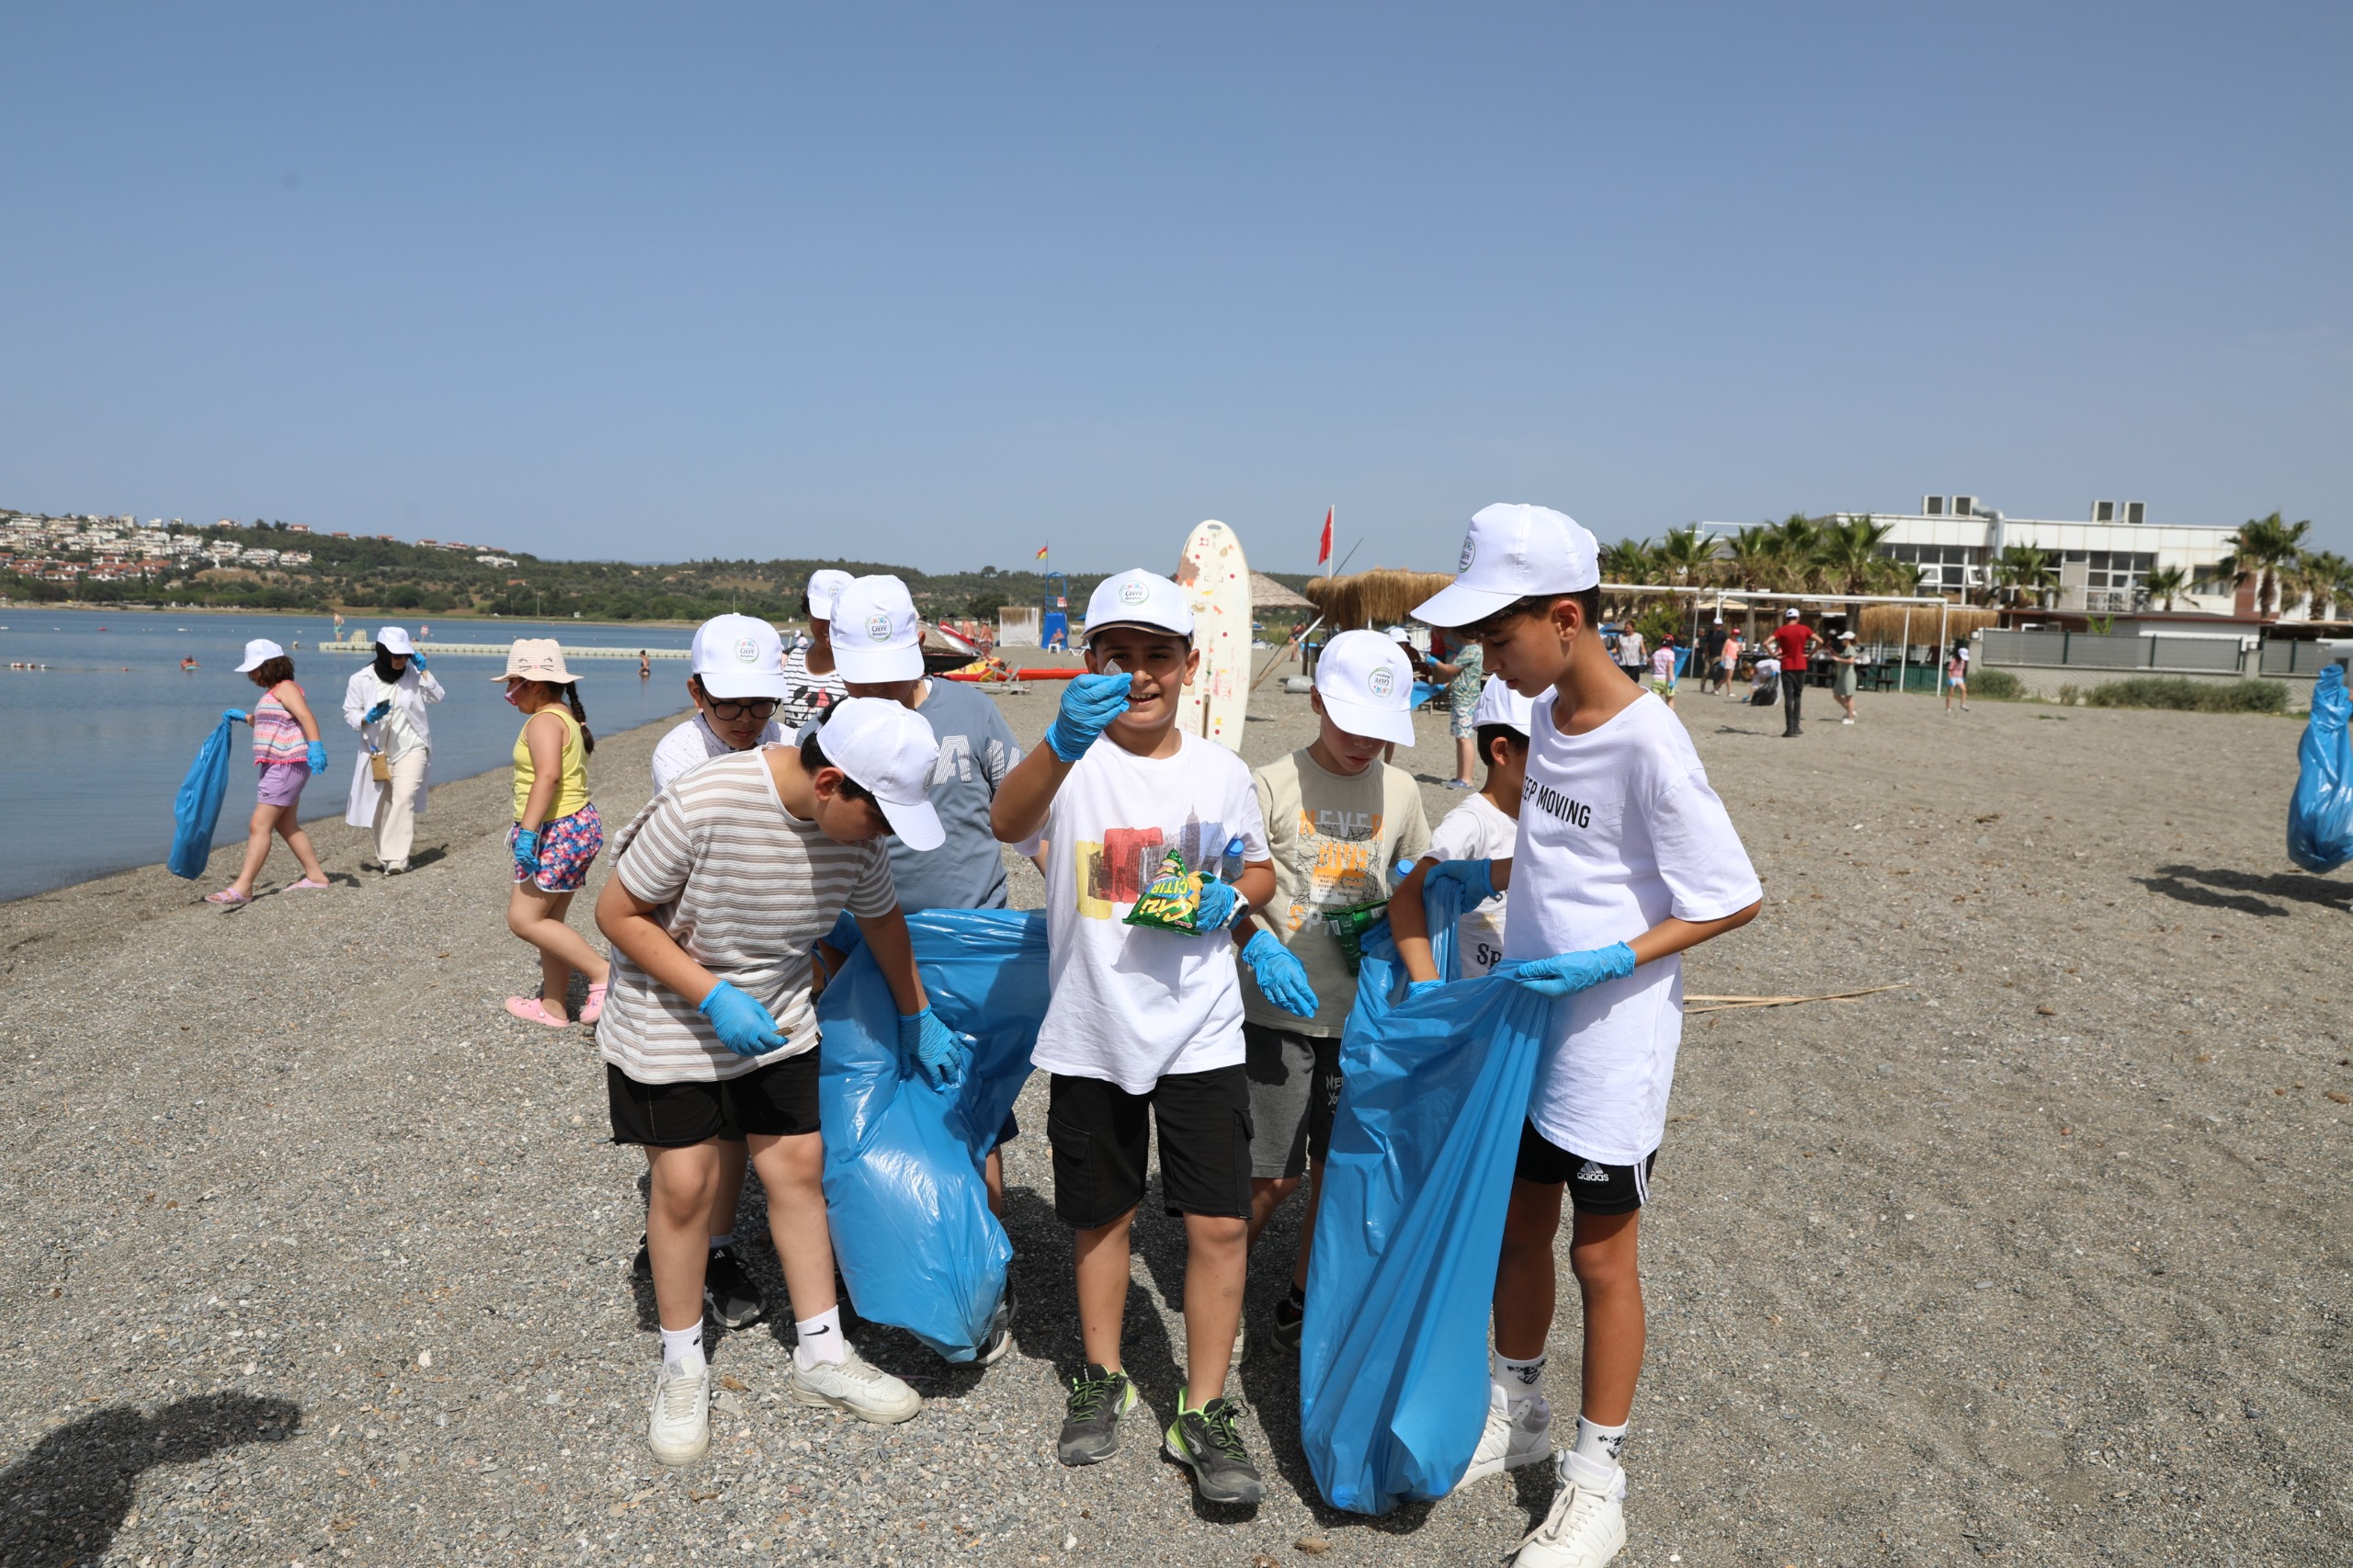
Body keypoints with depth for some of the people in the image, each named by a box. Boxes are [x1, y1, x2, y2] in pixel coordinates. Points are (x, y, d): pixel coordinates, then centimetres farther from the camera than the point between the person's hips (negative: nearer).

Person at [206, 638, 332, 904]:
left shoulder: (285, 687, -11)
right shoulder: (273, 693, 19)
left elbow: (306, 716, -27)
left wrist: (315, 745, -41)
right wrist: (243, 716, 32)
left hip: (287, 766, -11)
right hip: (277, 767, 11)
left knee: (259, 825, -13)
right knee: (286, 826, 16)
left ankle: (241, 888, -15)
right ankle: (315, 877, 22)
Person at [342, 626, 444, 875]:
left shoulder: (413, 674, -4)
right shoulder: (361, 679, -4)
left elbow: (437, 697, -7)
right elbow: (349, 713, 2)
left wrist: (423, 669, -13)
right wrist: (368, 718, -19)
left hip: (411, 749, -2)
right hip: (378, 752, 2)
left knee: (404, 799, -19)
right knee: (380, 806, 11)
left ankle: (396, 859, -21)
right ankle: (385, 856, 29)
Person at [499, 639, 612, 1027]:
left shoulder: (543, 721, -15)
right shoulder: (566, 717, 16)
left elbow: (548, 775, -29)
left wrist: (527, 829, -33)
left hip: (557, 834, -11)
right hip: (576, 825, 11)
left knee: (523, 919, -7)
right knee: (549, 920, 15)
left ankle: (602, 972, -9)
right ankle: (553, 1006, 21)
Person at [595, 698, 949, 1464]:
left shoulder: (858, 827, -14)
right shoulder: (702, 805, -32)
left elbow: (882, 919, 6)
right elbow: (618, 913, -20)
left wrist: (918, 1019, 16)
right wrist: (712, 997, -28)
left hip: (775, 1021, 5)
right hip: (668, 1023, -4)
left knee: (798, 1166, 6)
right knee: (684, 1183, 0)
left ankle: (821, 1354, 21)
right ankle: (681, 1366, 23)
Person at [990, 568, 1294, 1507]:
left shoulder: (1220, 773, 1)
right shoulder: (1071, 761, -8)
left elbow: (1259, 872, 16)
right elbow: (1007, 823, -30)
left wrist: (1230, 900, -8)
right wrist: (1060, 744, -51)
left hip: (1199, 1034, 1)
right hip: (1090, 1034, -1)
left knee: (1219, 1223, -2)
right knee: (1101, 1217, 15)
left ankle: (1203, 1413, 17)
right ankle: (1101, 1381, 37)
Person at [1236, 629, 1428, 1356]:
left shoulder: (1400, 790, 4)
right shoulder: (1273, 786, -9)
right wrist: (1261, 950, -26)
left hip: (1361, 1013, 4)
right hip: (1279, 1007, -4)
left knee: (1339, 1168, 11)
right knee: (1274, 1174, 0)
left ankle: (1301, 1302, 30)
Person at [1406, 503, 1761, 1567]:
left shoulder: (1647, 744, -22)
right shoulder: (1548, 715, 2)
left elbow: (1735, 900, -17)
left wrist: (1609, 961, -24)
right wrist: (1482, 876, 5)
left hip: (1610, 1041, -7)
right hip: (1525, 1026, 7)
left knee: (1600, 1252, 7)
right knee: (1516, 1225, 19)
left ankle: (1597, 1479, 24)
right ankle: (1514, 1406, 40)